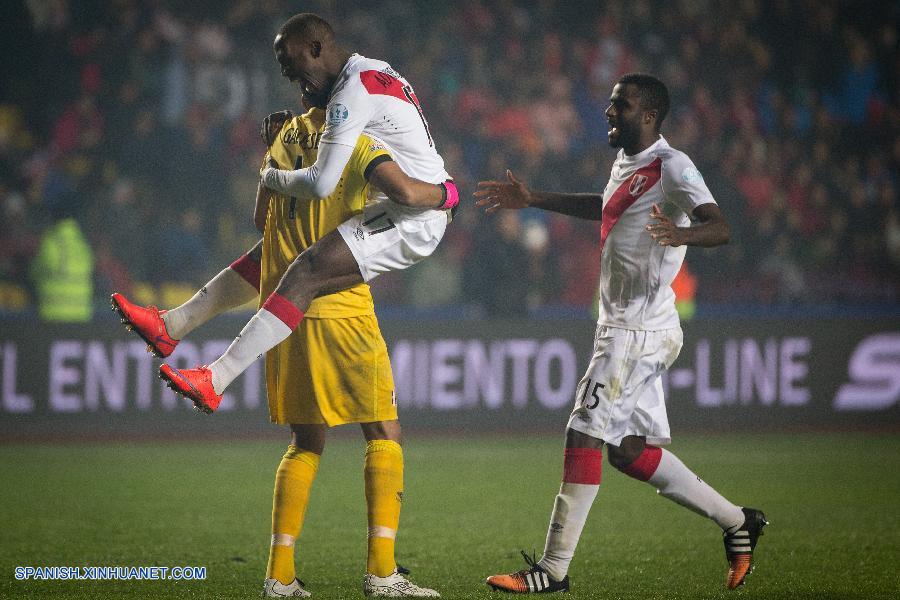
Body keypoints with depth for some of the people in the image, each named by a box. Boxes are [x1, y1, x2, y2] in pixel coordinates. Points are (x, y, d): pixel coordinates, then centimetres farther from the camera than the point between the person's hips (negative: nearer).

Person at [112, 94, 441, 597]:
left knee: (306, 443, 14)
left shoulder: (286, 139, 11)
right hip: (343, 311, -5)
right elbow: (406, 192, -23)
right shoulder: (356, 146, -7)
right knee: (384, 435, 3)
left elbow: (262, 218, 21)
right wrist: (443, 192, -2)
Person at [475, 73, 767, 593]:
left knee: (585, 437, -11)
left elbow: (721, 228, -26)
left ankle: (553, 569, -8)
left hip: (639, 330, -10)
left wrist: (681, 233, -47)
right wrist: (531, 199, 38)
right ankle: (737, 522, 22)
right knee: (631, 450, 11)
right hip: (622, 326, 10)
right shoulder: (626, 162, 16)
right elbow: (603, 207, 38)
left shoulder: (672, 166, -13)